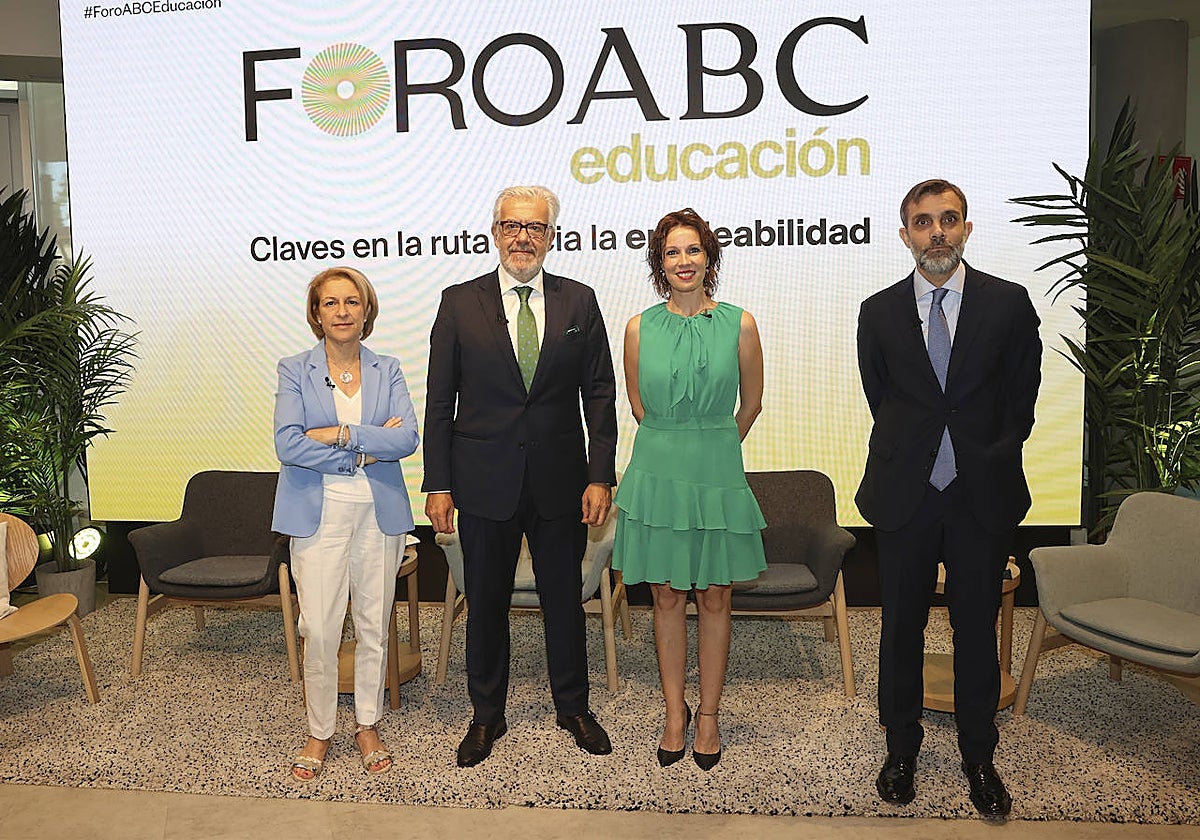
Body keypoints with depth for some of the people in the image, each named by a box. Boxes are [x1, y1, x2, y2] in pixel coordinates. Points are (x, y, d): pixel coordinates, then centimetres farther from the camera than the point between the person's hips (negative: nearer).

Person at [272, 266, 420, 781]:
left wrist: (339, 434, -15)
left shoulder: (387, 372, 7)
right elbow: (287, 444, -11)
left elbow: (407, 438, -8)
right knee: (318, 630, -1)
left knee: (374, 626, 9)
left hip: (379, 513, 2)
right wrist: (365, 452, -13)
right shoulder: (295, 371, 2)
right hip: (318, 514, -2)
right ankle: (319, 732, 19)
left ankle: (367, 725, 27)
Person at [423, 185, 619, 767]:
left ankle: (572, 706, 34)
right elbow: (440, 402, 0)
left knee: (565, 599, 14)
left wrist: (600, 477, -4)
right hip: (485, 483, 0)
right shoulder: (459, 303, 1)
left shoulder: (579, 302, 3)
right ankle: (487, 715, 31)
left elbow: (600, 394, 2)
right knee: (485, 603, 12)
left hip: (561, 481, 1)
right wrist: (437, 485, -4)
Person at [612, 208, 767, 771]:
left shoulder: (739, 324, -2)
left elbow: (751, 403, 10)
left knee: (714, 599, 9)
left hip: (718, 473, 0)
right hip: (658, 472, 1)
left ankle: (708, 715, 25)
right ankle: (675, 713, 25)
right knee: (667, 598, 9)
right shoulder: (640, 328, 0)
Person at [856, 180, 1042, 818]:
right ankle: (902, 749, 29)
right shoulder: (879, 312, 2)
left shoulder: (1008, 303, 0)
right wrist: (911, 461, 6)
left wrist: (987, 463, 2)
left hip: (982, 498, 0)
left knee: (977, 629, 10)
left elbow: (1020, 401, 4)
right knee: (902, 627, 11)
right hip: (904, 498, 1)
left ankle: (978, 757, 29)